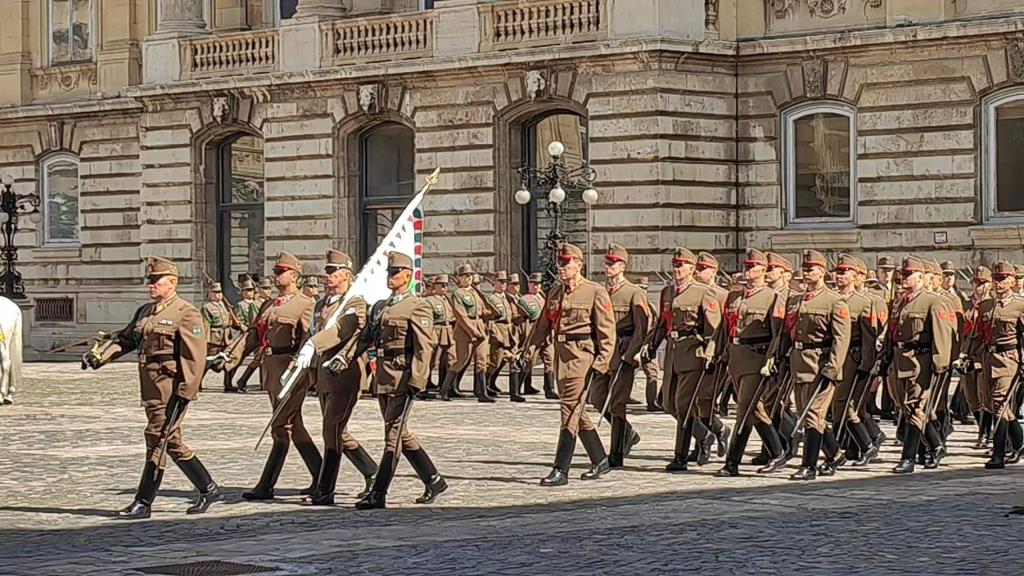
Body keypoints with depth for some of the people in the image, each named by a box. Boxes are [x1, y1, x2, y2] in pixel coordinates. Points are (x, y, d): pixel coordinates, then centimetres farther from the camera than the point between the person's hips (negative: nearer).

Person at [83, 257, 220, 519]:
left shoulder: (186, 314, -9)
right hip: (151, 388, 9)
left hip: (172, 390, -9)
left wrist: (185, 394, -19)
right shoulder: (144, 312, 16)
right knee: (172, 443, 12)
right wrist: (98, 356, -1)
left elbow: (194, 357, -14)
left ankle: (143, 503, -3)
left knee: (157, 440, -7)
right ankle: (208, 488, 23)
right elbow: (123, 339, 17)